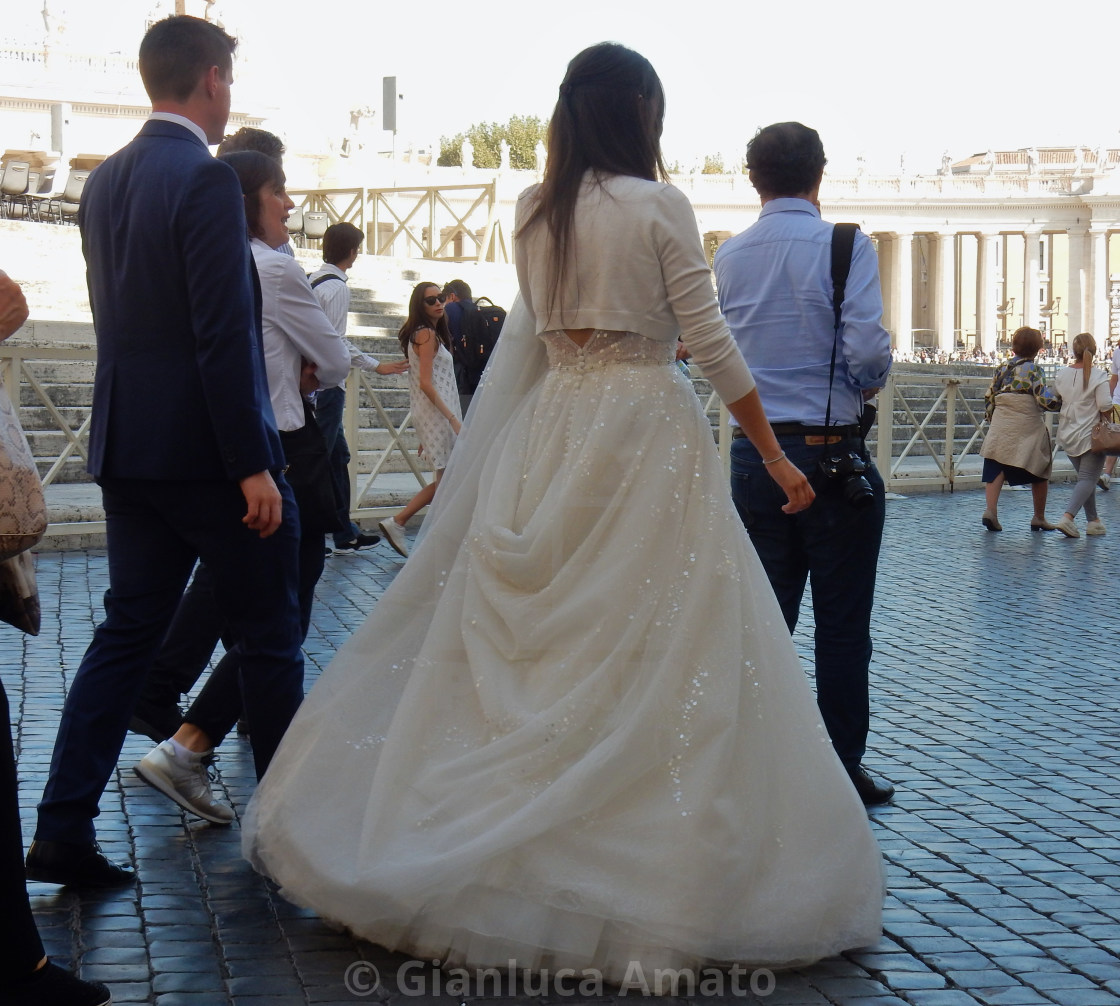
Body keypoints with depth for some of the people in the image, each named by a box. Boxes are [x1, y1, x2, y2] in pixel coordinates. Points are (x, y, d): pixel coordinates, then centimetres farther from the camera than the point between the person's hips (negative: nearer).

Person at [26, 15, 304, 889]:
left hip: (127, 448, 7)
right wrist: (253, 466, -18)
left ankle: (63, 831, 6)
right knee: (270, 636, 7)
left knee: (127, 631, 10)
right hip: (207, 450, -7)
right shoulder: (206, 180, -16)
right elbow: (223, 334, -20)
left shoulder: (104, 184, 10)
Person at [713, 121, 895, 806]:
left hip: (755, 453, 4)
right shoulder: (847, 247, -9)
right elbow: (868, 349, -17)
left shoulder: (729, 257, 6)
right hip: (834, 454, -4)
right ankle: (844, 771, 10)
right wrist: (869, 386, 2)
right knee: (843, 626, 5)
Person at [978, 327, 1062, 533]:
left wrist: (991, 419, 23)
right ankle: (1039, 518, 19)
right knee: (1040, 473, 12)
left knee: (996, 469, 1)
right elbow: (1044, 400, -15)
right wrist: (1060, 400, 3)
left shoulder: (1002, 369, 8)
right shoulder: (1034, 370, -8)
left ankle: (990, 510, -19)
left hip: (1000, 428, 4)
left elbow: (989, 398, 11)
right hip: (1028, 428, -4)